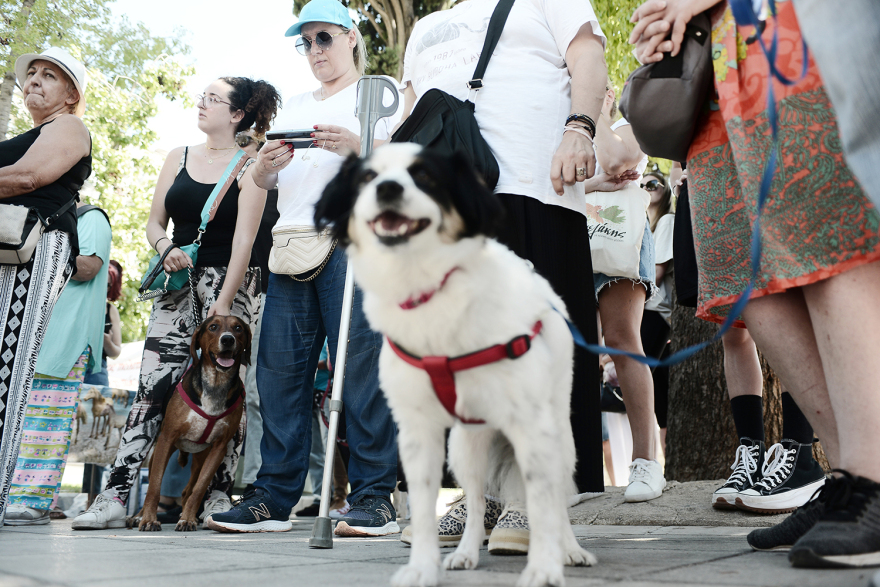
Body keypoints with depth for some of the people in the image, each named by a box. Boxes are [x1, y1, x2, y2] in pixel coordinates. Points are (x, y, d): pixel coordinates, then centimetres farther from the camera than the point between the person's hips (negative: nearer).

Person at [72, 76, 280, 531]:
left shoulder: (249, 166, -1)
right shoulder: (178, 157, 15)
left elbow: (244, 239, -10)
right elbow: (154, 222, 17)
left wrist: (223, 303, -16)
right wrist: (165, 247, -6)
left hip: (230, 281, -4)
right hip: (179, 280, 4)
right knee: (153, 383, -6)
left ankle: (219, 493, 3)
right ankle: (116, 495, -8)